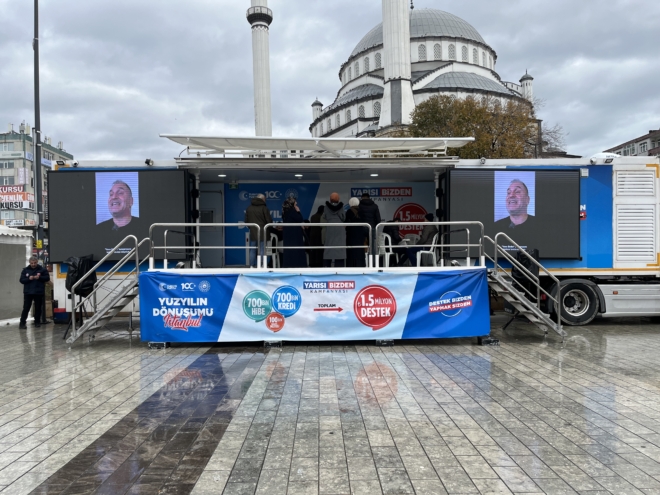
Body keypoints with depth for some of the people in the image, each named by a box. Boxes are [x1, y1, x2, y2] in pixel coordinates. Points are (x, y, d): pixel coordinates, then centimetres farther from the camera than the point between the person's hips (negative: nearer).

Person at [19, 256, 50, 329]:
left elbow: (47, 278, -2)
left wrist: (39, 277, -18)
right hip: (28, 292, 0)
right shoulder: (25, 270, 5)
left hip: (39, 292, 0)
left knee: (38, 308, 7)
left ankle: (37, 322, 19)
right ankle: (22, 323, 1)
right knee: (26, 308, -2)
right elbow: (21, 280, 1)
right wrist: (29, 278, -17)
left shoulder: (42, 269, 1)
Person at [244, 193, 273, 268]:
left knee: (252, 250, 10)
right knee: (262, 251, -1)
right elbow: (269, 221, -10)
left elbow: (246, 221, 10)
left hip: (252, 233, 4)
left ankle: (252, 266, 11)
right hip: (262, 233, -4)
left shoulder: (248, 208, 7)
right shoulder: (264, 208, -9)